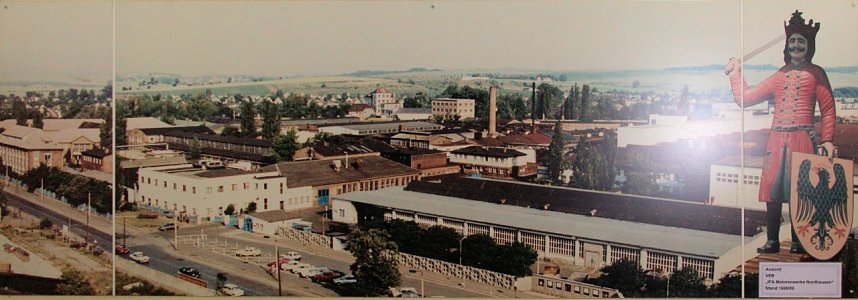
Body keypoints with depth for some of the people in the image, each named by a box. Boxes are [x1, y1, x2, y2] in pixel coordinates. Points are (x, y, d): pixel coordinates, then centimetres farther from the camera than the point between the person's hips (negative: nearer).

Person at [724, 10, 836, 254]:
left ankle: (799, 241, 5)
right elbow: (744, 98, 17)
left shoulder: (815, 74, 6)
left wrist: (827, 140, -6)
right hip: (777, 139, 4)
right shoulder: (778, 77, 17)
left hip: (803, 138, -4)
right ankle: (772, 241, 8)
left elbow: (828, 109, 2)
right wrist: (735, 73, 20)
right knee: (773, 189, 1)